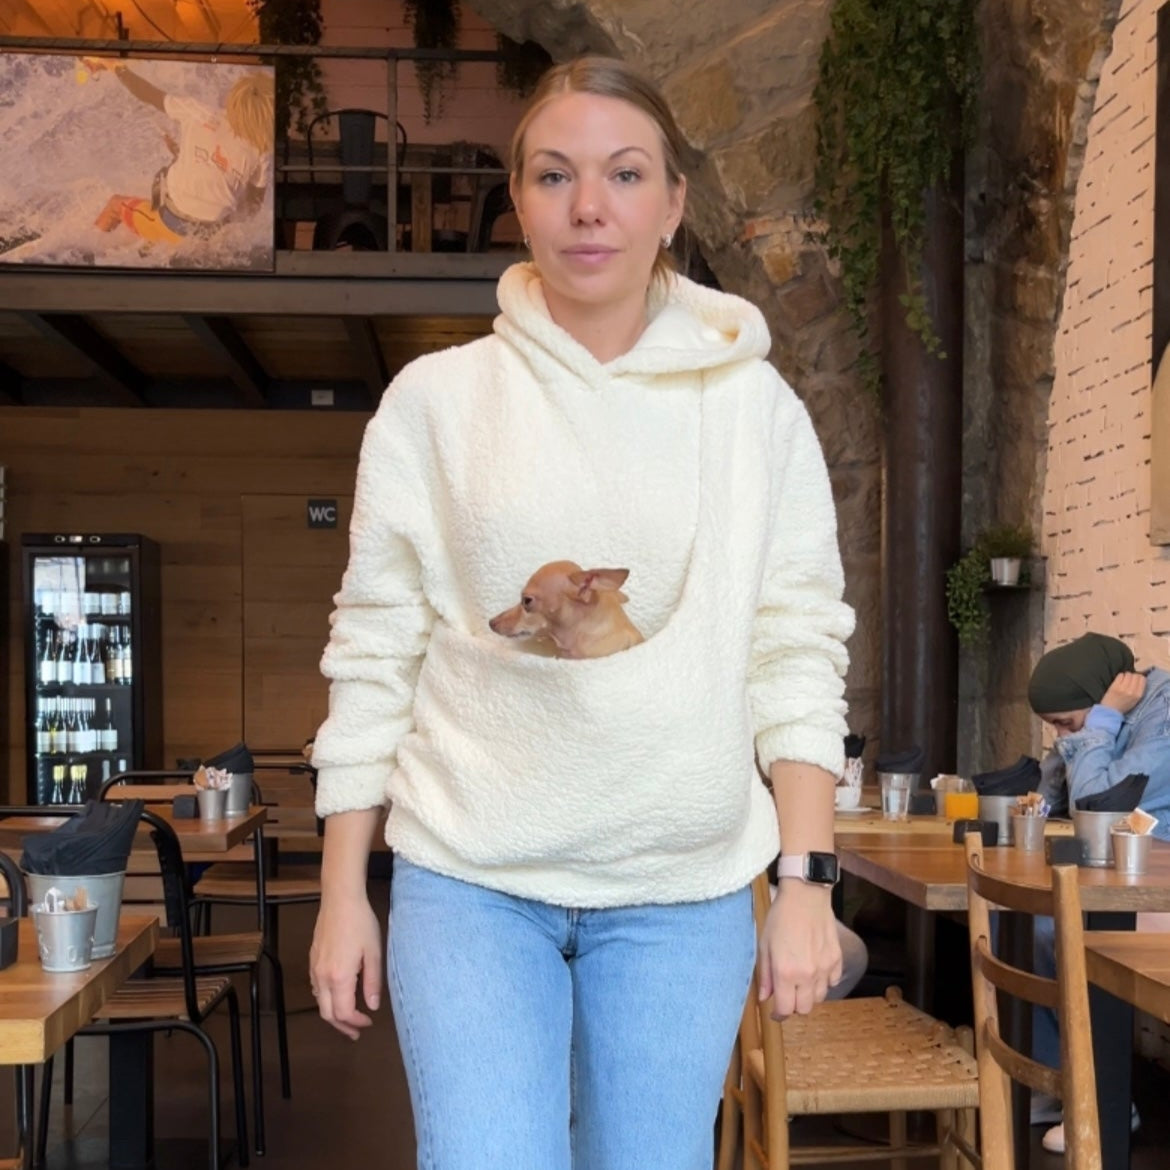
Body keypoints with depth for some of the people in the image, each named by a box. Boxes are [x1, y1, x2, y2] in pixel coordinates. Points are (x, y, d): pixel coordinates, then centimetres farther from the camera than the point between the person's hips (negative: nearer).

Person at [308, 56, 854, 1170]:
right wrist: (342, 892, 2)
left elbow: (798, 656, 2)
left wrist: (807, 878, -3)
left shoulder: (755, 407, 2)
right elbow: (374, 654, 2)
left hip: (686, 893, 1)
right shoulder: (437, 398, 0)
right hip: (470, 880, -1)